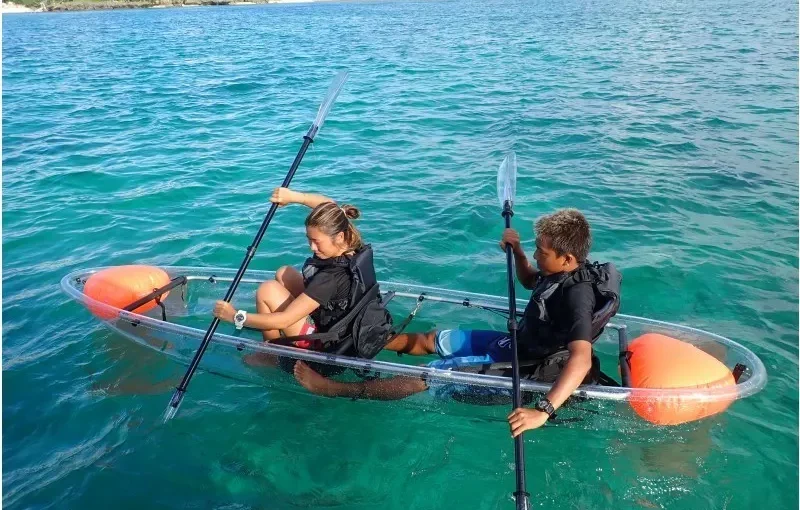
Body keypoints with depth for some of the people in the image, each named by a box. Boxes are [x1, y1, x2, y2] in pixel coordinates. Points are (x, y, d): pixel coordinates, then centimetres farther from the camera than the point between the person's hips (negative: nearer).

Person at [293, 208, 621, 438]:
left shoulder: (577, 294, -32)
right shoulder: (565, 273, -4)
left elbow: (581, 360, -45)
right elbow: (529, 281, 18)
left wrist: (544, 411, -55)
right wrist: (517, 251, -1)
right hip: (516, 343, 9)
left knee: (426, 377, -8)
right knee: (430, 340, 14)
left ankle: (336, 389, 0)